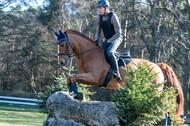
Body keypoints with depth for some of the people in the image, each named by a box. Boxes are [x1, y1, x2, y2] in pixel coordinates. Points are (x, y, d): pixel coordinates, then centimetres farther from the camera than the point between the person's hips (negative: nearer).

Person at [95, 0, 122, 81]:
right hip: (107, 40, 8)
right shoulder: (99, 18, 0)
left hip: (116, 39, -8)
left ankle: (117, 73, -29)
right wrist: (97, 40, -7)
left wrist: (108, 41, -26)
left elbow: (118, 33, -23)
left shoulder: (113, 17, -21)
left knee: (109, 52, -31)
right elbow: (98, 32, 13)